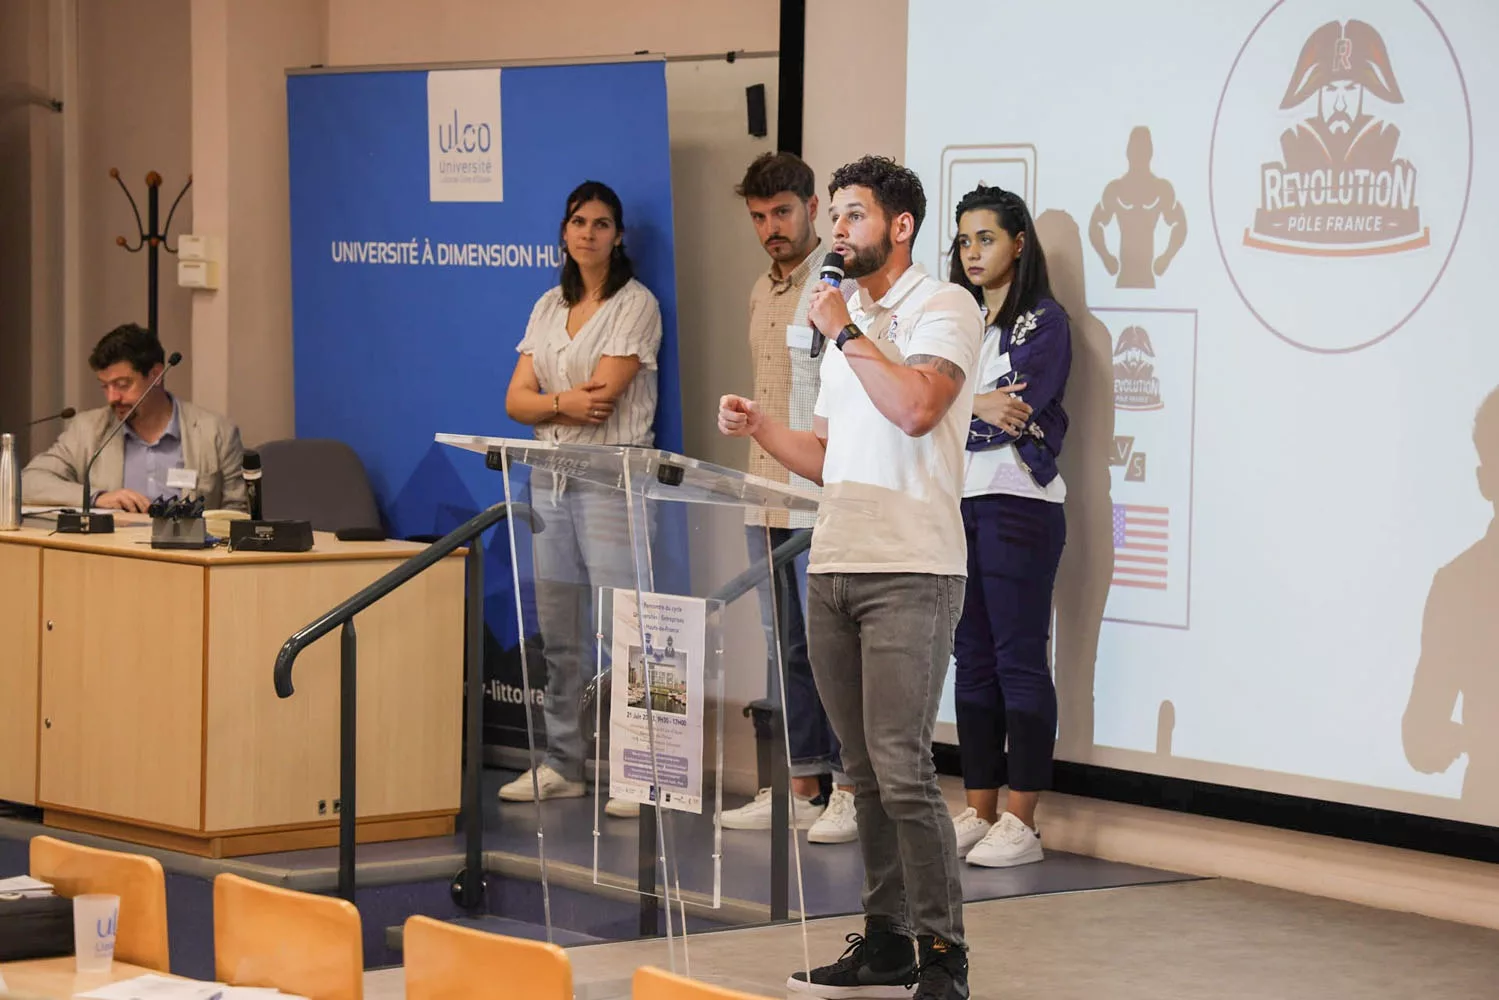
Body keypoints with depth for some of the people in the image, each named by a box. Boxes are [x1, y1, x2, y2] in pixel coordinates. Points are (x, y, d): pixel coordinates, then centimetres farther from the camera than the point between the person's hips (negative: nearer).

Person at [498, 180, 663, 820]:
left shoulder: (635, 304, -2)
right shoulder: (549, 307, 16)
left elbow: (603, 396, -11)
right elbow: (516, 400, 8)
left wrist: (548, 402, 2)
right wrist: (564, 402, -9)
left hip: (612, 477, -6)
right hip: (550, 478, 6)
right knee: (557, 634, 8)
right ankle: (561, 766, 14)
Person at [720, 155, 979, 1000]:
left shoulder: (942, 309, -2)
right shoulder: (847, 326, 22)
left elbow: (916, 406, -20)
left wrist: (846, 333, -9)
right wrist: (758, 427, 8)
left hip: (910, 572, -8)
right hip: (834, 568, 8)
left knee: (901, 768, -13)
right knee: (866, 771, 8)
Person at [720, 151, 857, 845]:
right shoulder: (763, 291, 18)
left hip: (825, 499, -9)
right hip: (768, 498, 9)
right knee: (785, 646, 11)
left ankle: (849, 793, -2)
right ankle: (799, 787, 17)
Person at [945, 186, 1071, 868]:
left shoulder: (1044, 324, -2)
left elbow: (1016, 413, -14)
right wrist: (978, 405, -10)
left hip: (1017, 505, -7)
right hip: (956, 504, 7)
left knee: (1019, 661, -6)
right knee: (972, 661, 8)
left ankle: (1020, 823, -6)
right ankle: (978, 813, 12)